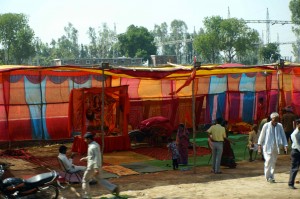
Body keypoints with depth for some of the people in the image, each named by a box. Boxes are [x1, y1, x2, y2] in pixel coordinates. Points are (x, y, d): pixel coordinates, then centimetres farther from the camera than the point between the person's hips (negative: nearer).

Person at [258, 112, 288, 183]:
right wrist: (259, 145, 2)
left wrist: (285, 145, -8)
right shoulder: (266, 125, -6)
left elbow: (283, 136, 2)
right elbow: (262, 135, 1)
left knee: (273, 162, 8)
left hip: (276, 147, 4)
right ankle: (268, 176, -2)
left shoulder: (280, 126, 2)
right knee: (268, 160, -13)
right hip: (267, 146, -3)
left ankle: (271, 177, 18)